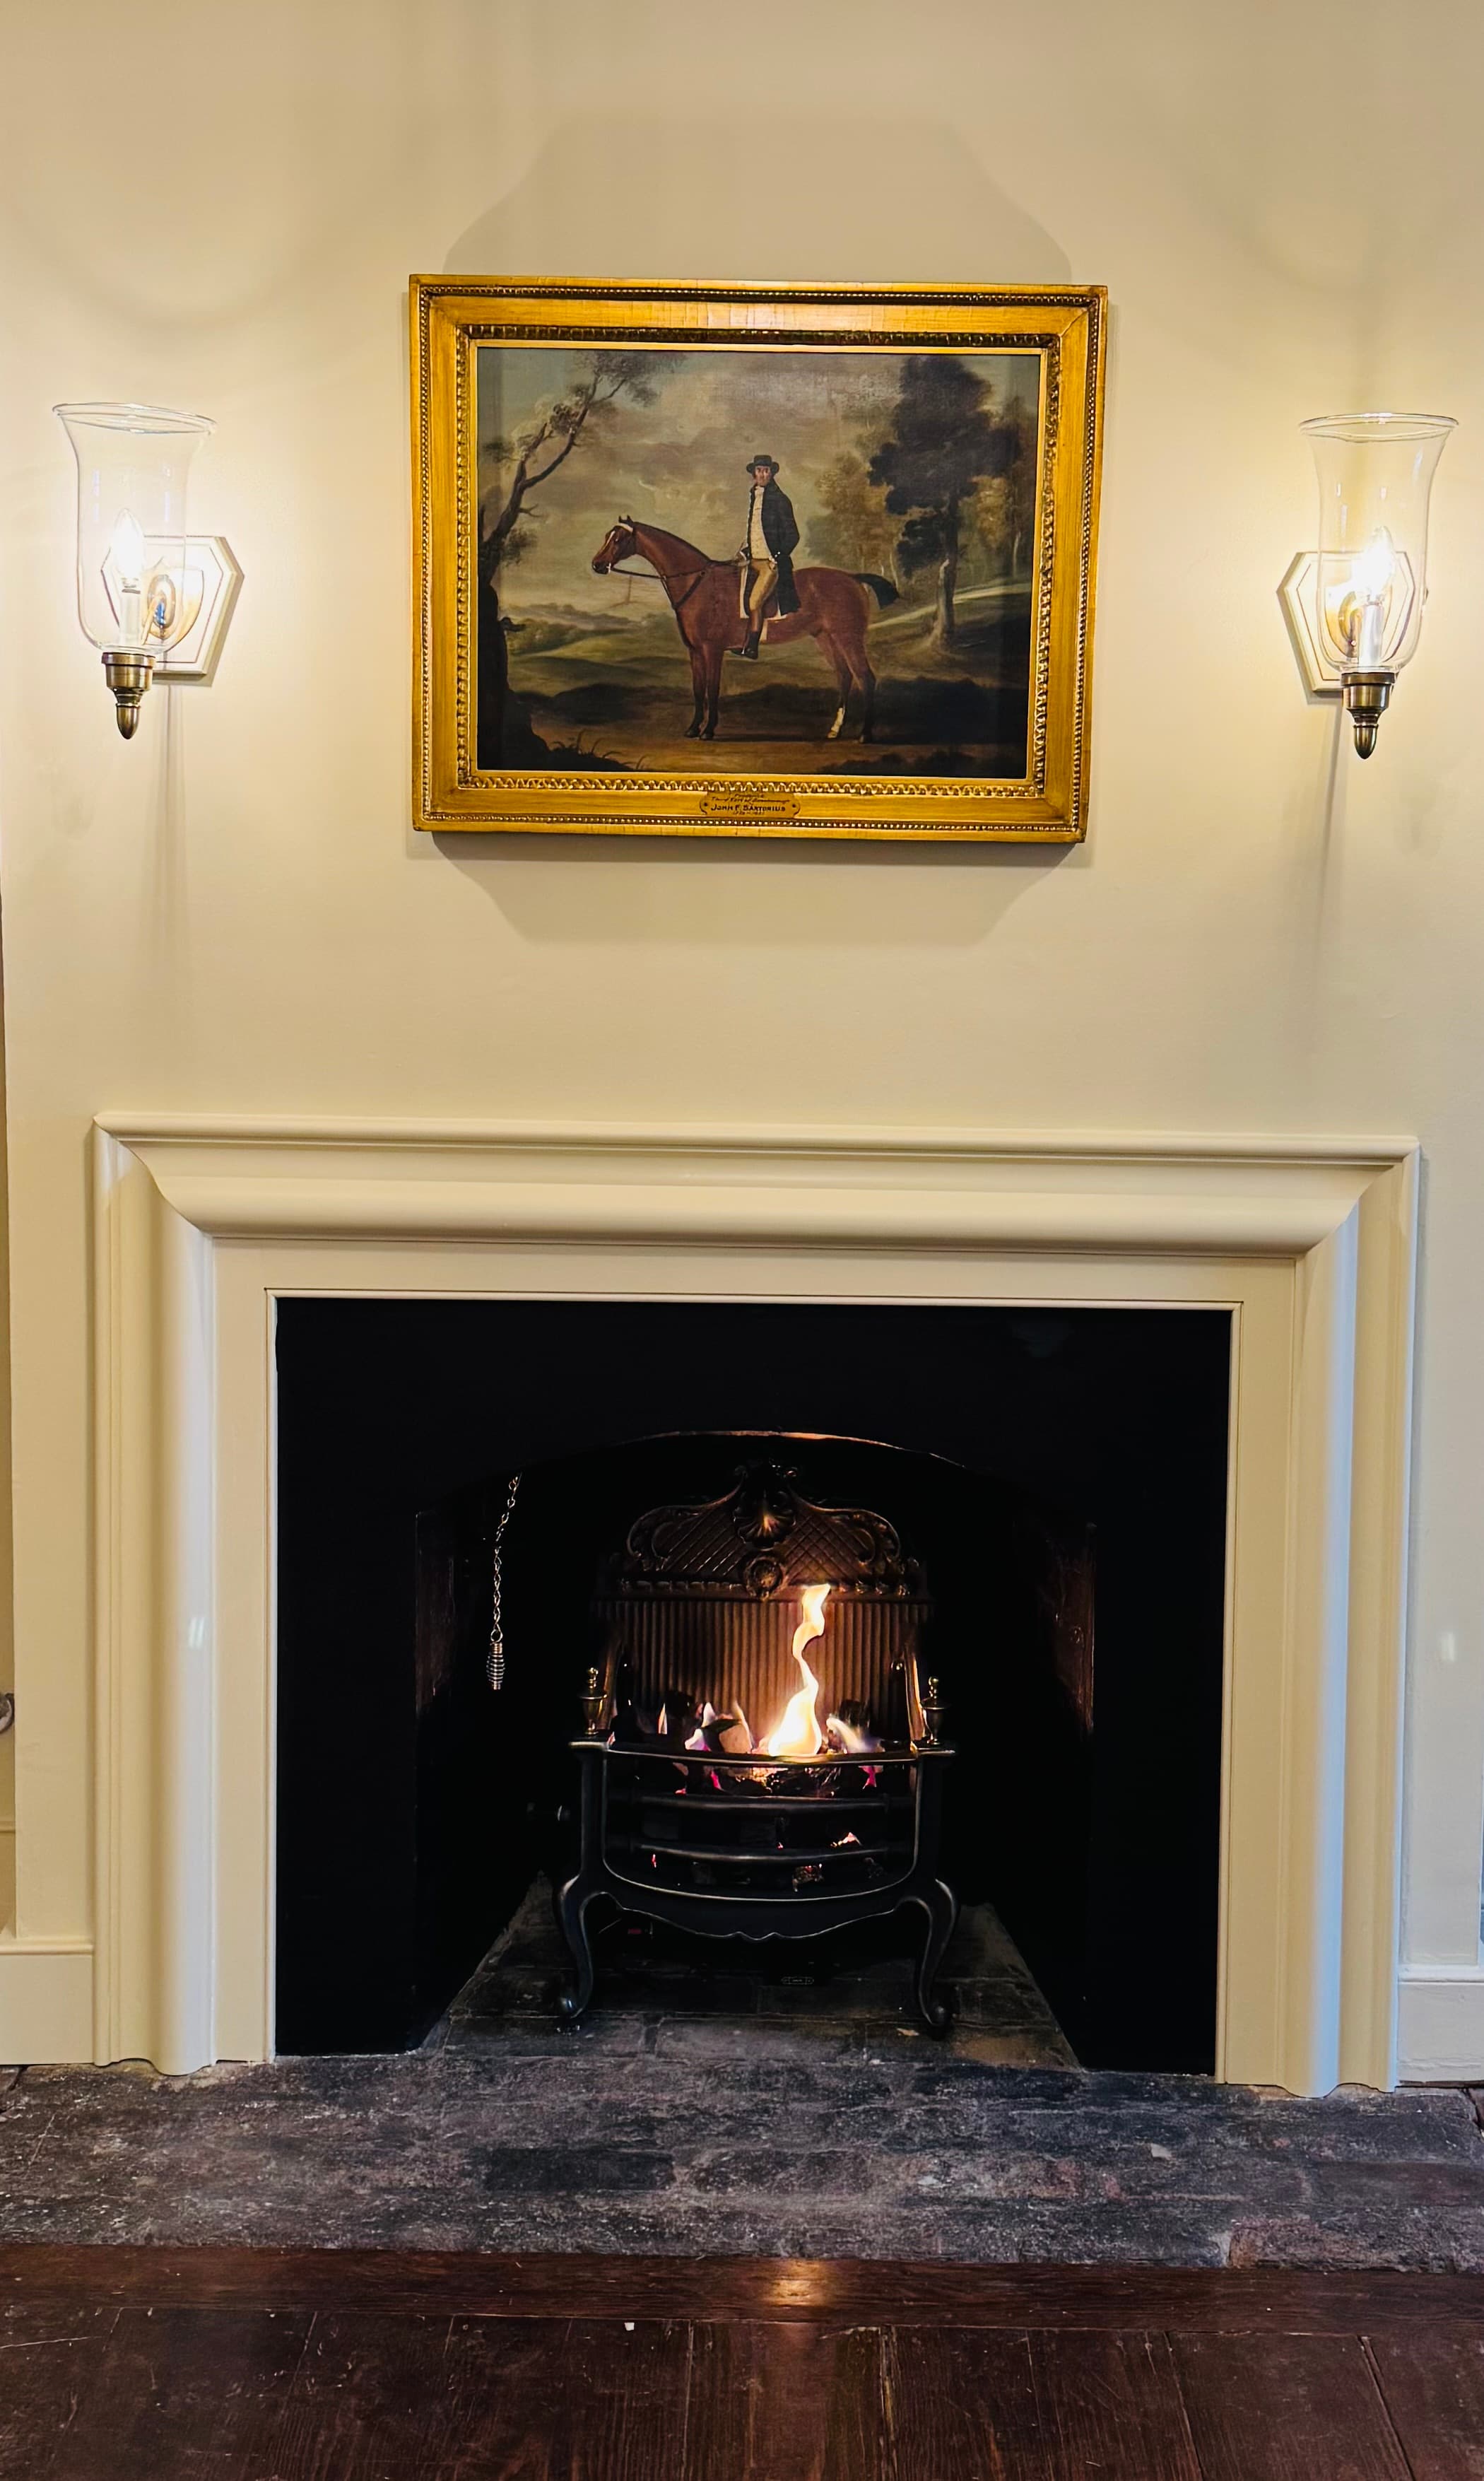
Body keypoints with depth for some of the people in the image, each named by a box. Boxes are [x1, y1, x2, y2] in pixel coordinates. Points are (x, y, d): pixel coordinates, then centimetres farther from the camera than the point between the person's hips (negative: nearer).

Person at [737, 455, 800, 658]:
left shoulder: (780, 500, -7)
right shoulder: (753, 497, 13)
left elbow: (792, 535, -7)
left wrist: (779, 557, -16)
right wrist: (745, 550, 14)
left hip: (771, 562, -7)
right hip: (754, 560, 7)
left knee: (755, 603, -15)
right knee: (749, 605, 5)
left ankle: (751, 649, -9)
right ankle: (749, 647, 11)